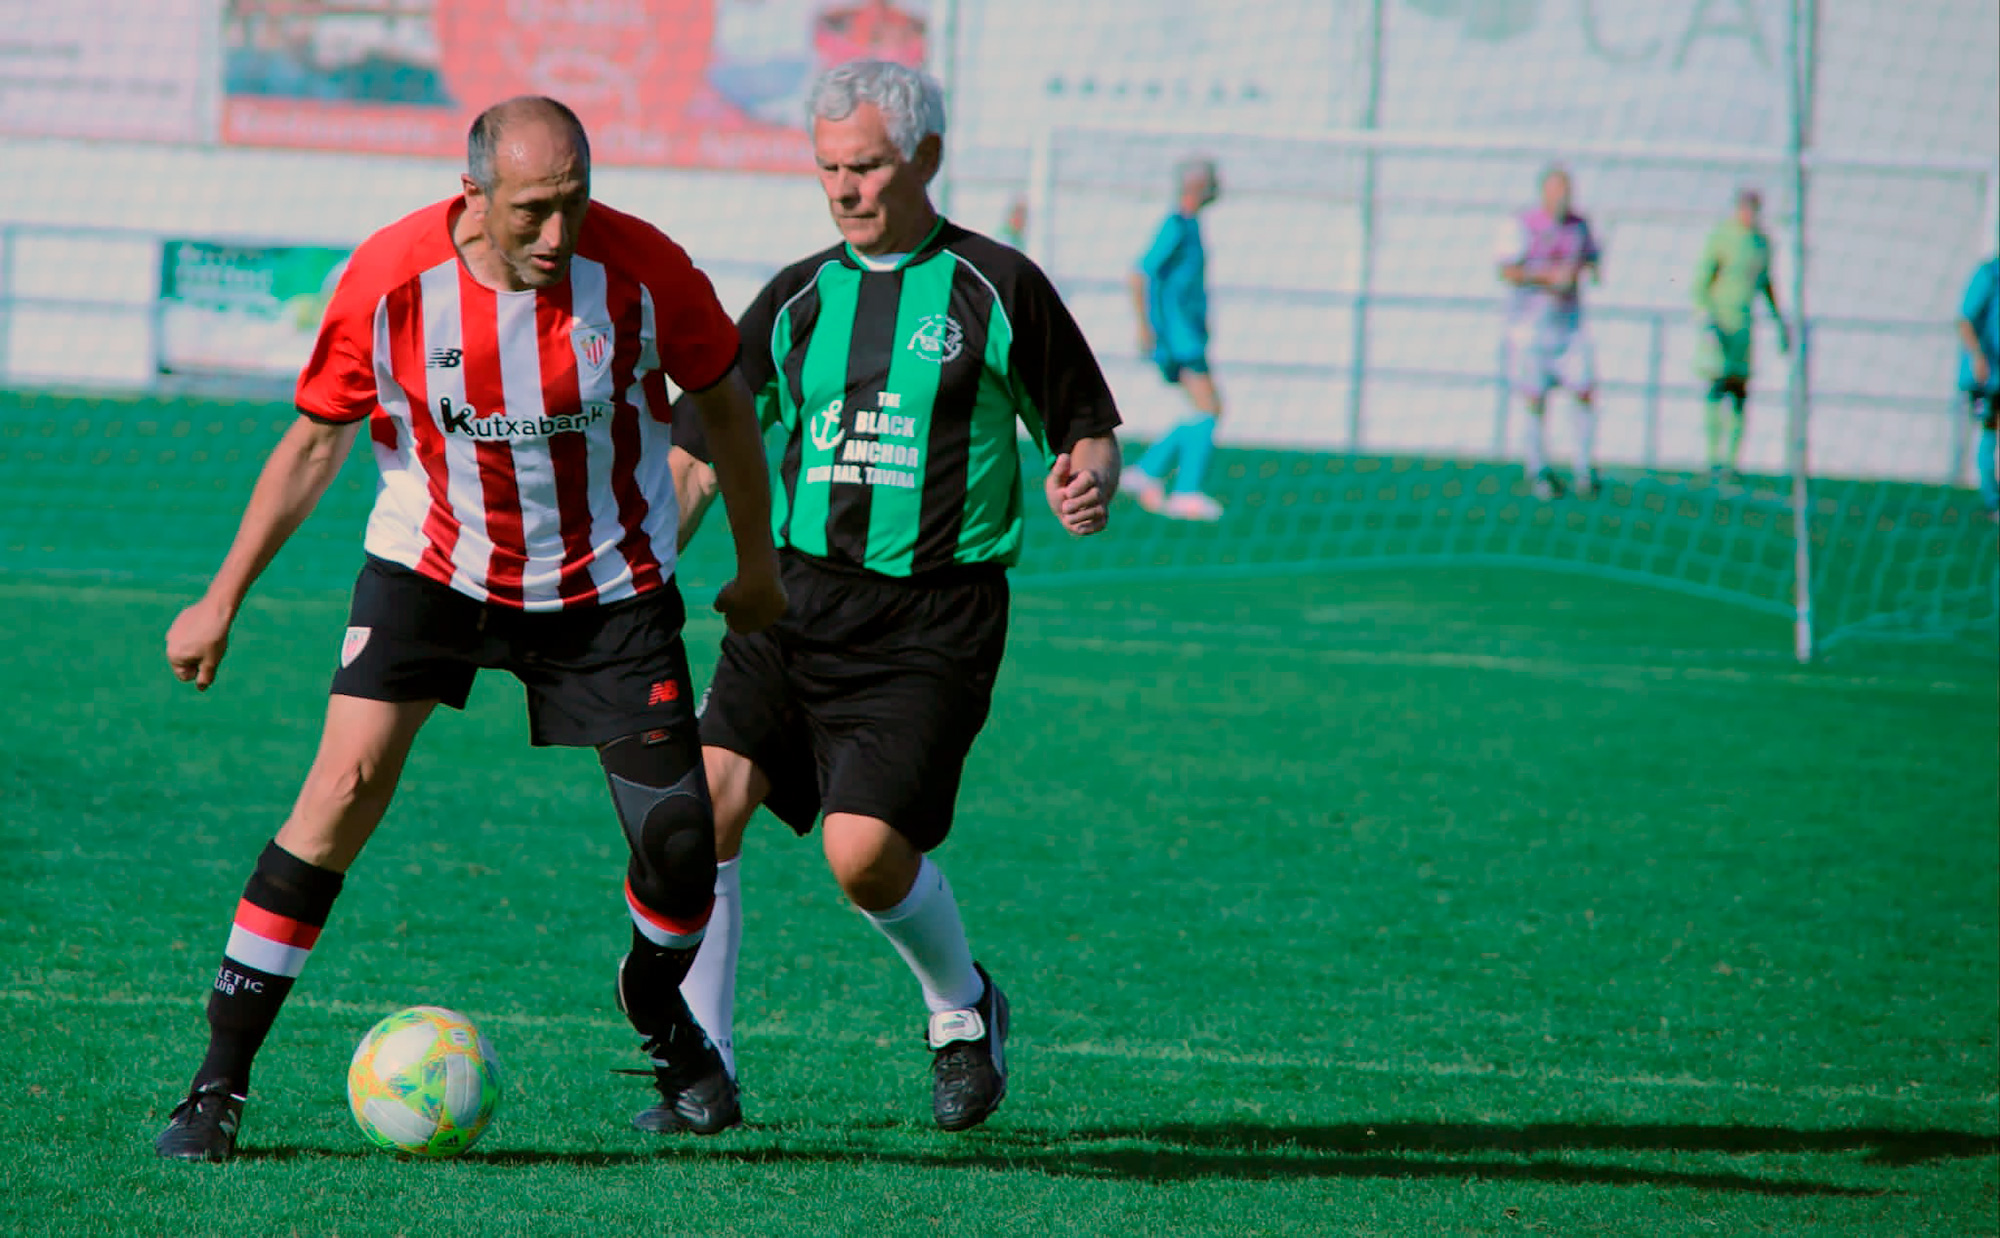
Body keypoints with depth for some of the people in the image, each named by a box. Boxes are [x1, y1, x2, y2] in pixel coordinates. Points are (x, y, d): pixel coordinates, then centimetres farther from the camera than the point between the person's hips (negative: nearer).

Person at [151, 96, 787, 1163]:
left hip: (607, 583, 1)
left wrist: (758, 562, 10)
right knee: (346, 783, -19)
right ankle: (217, 1087, -13)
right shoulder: (389, 277, -18)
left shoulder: (641, 270, -18)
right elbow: (316, 439, -4)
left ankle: (658, 1016, 31)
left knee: (681, 839, -5)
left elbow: (722, 397, 1)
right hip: (431, 565, -1)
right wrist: (222, 601, -2)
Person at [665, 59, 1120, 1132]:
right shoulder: (797, 299, 12)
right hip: (796, 595, 4)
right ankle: (702, 1069, -5)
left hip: (931, 621, -4)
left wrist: (1087, 483, -16)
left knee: (865, 850, -15)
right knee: (707, 796, -16)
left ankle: (963, 1011, 16)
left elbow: (1087, 428, 7)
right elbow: (700, 452, 16)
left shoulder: (997, 289, 2)